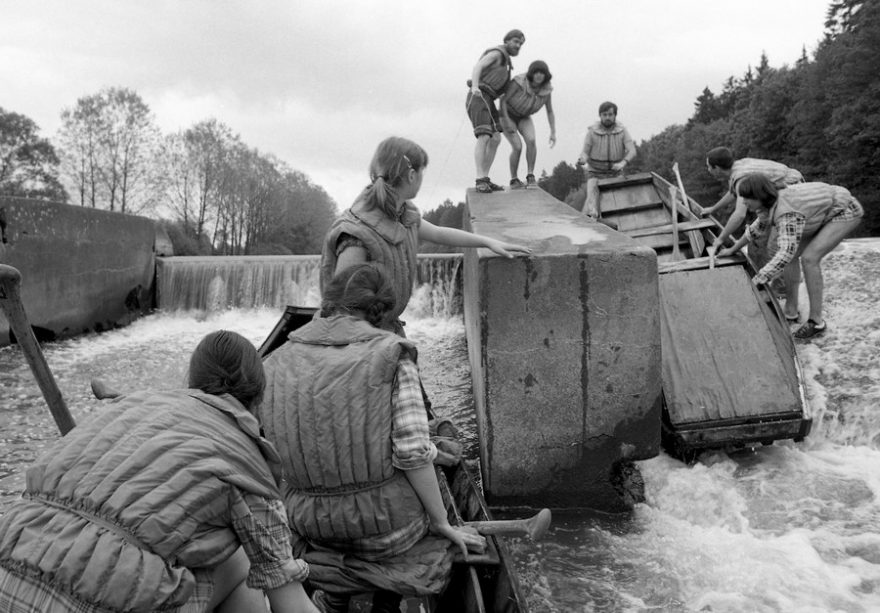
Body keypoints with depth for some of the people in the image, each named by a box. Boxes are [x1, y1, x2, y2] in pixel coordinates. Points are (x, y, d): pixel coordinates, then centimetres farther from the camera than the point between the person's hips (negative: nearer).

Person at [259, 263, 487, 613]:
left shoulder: (276, 365, -2)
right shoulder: (392, 355, -12)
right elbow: (413, 451, -17)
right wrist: (442, 524, -4)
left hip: (312, 525, 3)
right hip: (387, 523, -2)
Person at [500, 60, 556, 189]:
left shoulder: (545, 89, -17)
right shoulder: (519, 82, -31)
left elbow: (550, 112, -6)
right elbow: (503, 100, -23)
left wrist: (553, 133, -13)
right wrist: (507, 121, -31)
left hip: (523, 117, 4)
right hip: (507, 115, -4)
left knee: (531, 141, -26)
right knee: (518, 147, -22)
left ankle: (530, 177, -17)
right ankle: (514, 180, -4)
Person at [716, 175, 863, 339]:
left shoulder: (788, 214, -37)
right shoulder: (769, 203, -8)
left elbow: (785, 254, -43)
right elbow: (758, 226, 13)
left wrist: (753, 284, -42)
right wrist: (732, 250, 20)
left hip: (846, 212, -9)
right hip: (826, 211, 9)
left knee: (809, 258, -21)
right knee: (792, 254, 3)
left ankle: (816, 321, -9)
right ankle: (791, 311, 13)